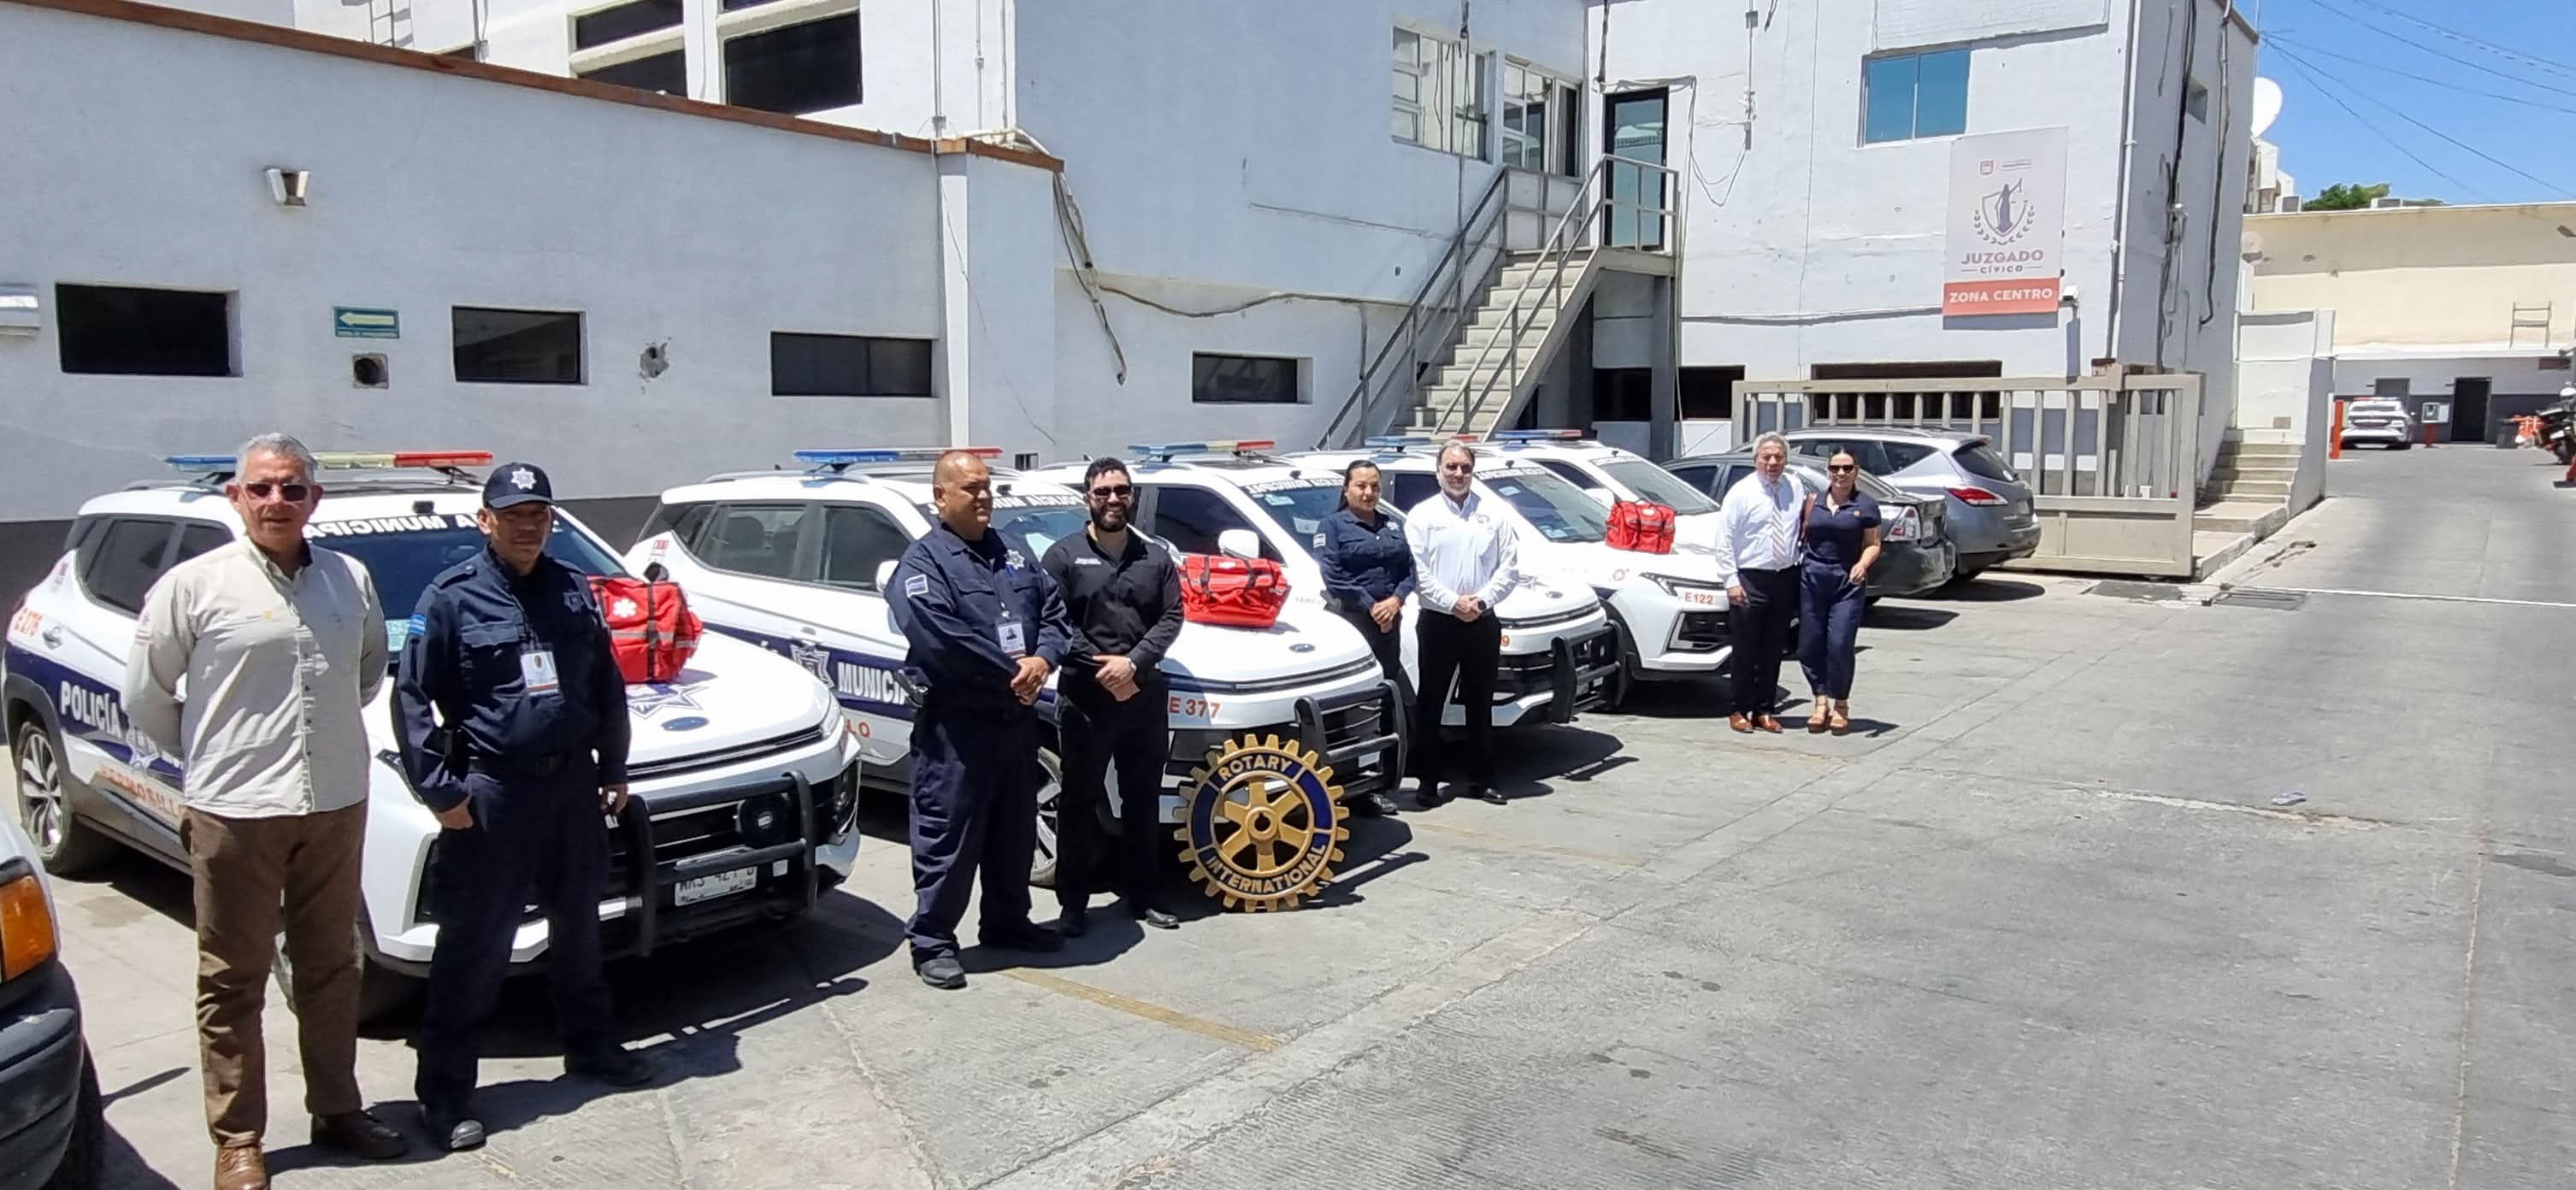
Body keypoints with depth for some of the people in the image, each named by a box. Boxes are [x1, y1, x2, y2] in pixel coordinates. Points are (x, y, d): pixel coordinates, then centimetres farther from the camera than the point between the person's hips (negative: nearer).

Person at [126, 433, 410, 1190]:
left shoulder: (351, 580, 5)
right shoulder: (194, 585, -6)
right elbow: (145, 697, 1)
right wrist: (213, 758, 6)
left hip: (337, 804, 4)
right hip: (234, 810, -4)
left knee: (330, 966, 15)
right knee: (233, 981, 6)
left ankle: (337, 1110, 28)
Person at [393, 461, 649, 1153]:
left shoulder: (573, 590, 6)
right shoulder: (451, 597, -7)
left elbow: (608, 687, 13)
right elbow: (411, 696, -8)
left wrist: (613, 771, 12)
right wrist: (440, 790, -11)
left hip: (572, 783, 5)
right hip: (491, 791, -5)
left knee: (579, 928, 18)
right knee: (473, 947, 0)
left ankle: (590, 1047, 35)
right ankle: (443, 1094, 10)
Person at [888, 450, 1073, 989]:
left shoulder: (1012, 554, 15)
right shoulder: (923, 560, -9)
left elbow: (1053, 610, 12)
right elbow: (939, 637, -23)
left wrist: (1043, 659, -10)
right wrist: (1012, 672, -18)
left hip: (1018, 718, 7)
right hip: (955, 724, -7)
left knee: (1015, 829, 17)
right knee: (947, 835, -1)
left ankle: (1008, 922, 32)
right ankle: (932, 940, 10)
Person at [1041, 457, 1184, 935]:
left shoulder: (1156, 557, 12)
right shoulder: (1063, 556, 2)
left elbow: (1172, 617, 3)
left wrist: (1133, 662, -12)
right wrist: (1099, 668, -14)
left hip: (1146, 694, 4)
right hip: (1084, 696, -3)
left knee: (1143, 800, 11)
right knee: (1080, 801, 2)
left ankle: (1141, 895, 22)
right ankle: (1074, 902, 9)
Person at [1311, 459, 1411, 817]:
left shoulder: (1393, 526, 19)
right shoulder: (1333, 525, 2)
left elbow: (1410, 567, 12)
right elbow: (1331, 575, -9)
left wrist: (1395, 600, -6)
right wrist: (1370, 606, -11)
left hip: (1389, 623, 6)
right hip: (1350, 622, -6)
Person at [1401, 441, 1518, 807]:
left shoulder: (1492, 516, 10)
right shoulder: (1422, 515, 2)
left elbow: (1509, 567, 5)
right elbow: (1416, 571, -7)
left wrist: (1481, 599, -9)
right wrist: (1453, 602, -15)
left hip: (1483, 623, 3)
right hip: (1438, 622, -3)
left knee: (1480, 705, 10)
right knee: (1430, 704, 1)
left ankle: (1481, 781, 18)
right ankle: (1428, 782, 7)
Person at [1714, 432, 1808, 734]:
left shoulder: (1796, 487, 8)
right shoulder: (1741, 492, -5)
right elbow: (1724, 540, -7)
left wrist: (1803, 567, 8)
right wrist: (1731, 581, -13)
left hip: (1785, 578, 4)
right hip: (1750, 579, -4)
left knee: (1774, 650, 9)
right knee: (1746, 650, 0)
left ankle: (1764, 711, 18)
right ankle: (1739, 711, 10)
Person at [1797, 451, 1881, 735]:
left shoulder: (1866, 505, 4)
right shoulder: (1813, 502, 12)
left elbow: (1873, 544, 2)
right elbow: (1800, 536, 16)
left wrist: (1863, 564, -16)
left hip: (1848, 582, -3)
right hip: (1812, 578, 3)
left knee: (1840, 645, -8)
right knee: (1809, 644, 2)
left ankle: (1840, 704, 6)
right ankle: (1821, 700, 15)